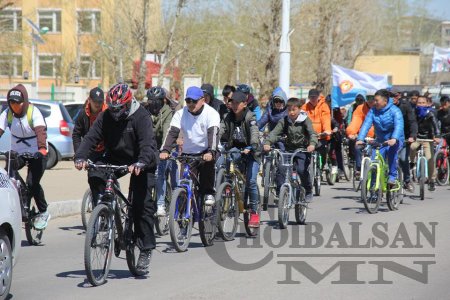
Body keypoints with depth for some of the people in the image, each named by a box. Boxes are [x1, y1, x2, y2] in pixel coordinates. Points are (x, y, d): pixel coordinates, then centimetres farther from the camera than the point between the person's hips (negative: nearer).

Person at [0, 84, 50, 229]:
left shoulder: (33, 112, -18)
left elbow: (40, 131, -32)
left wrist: (42, 149, -50)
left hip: (37, 153, -4)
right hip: (17, 153, 4)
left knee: (32, 183, -18)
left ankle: (44, 213, 4)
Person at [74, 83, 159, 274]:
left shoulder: (141, 117, -20)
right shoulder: (106, 117, -6)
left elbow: (148, 144, -31)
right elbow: (91, 137, -15)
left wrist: (140, 163, -50)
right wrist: (80, 157, -34)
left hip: (140, 164, -4)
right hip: (115, 159, 4)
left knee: (143, 204, -10)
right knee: (95, 175, -25)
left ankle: (146, 250, -3)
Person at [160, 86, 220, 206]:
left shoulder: (211, 113, -11)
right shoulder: (180, 114, -2)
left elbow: (213, 133, -26)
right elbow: (172, 132, -14)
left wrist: (211, 152, -44)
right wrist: (165, 150, -31)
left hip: (206, 152, -3)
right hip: (188, 154, 3)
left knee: (207, 163, -34)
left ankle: (208, 193, -18)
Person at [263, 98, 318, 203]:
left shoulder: (305, 120, -5)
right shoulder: (284, 121, 2)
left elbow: (312, 133, -18)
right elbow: (275, 132, -10)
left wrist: (312, 144, -39)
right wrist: (267, 142, -29)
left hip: (303, 149, -3)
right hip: (289, 149, 3)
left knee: (302, 169, -21)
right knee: (281, 169, -17)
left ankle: (308, 192, 2)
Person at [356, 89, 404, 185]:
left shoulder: (394, 111, -16)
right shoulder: (373, 111, -4)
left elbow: (399, 126, -30)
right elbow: (366, 125, -15)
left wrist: (394, 139, -49)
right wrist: (360, 139, -31)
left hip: (395, 140, -4)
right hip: (380, 140, 4)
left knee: (392, 151, -34)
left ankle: (392, 176, -22)